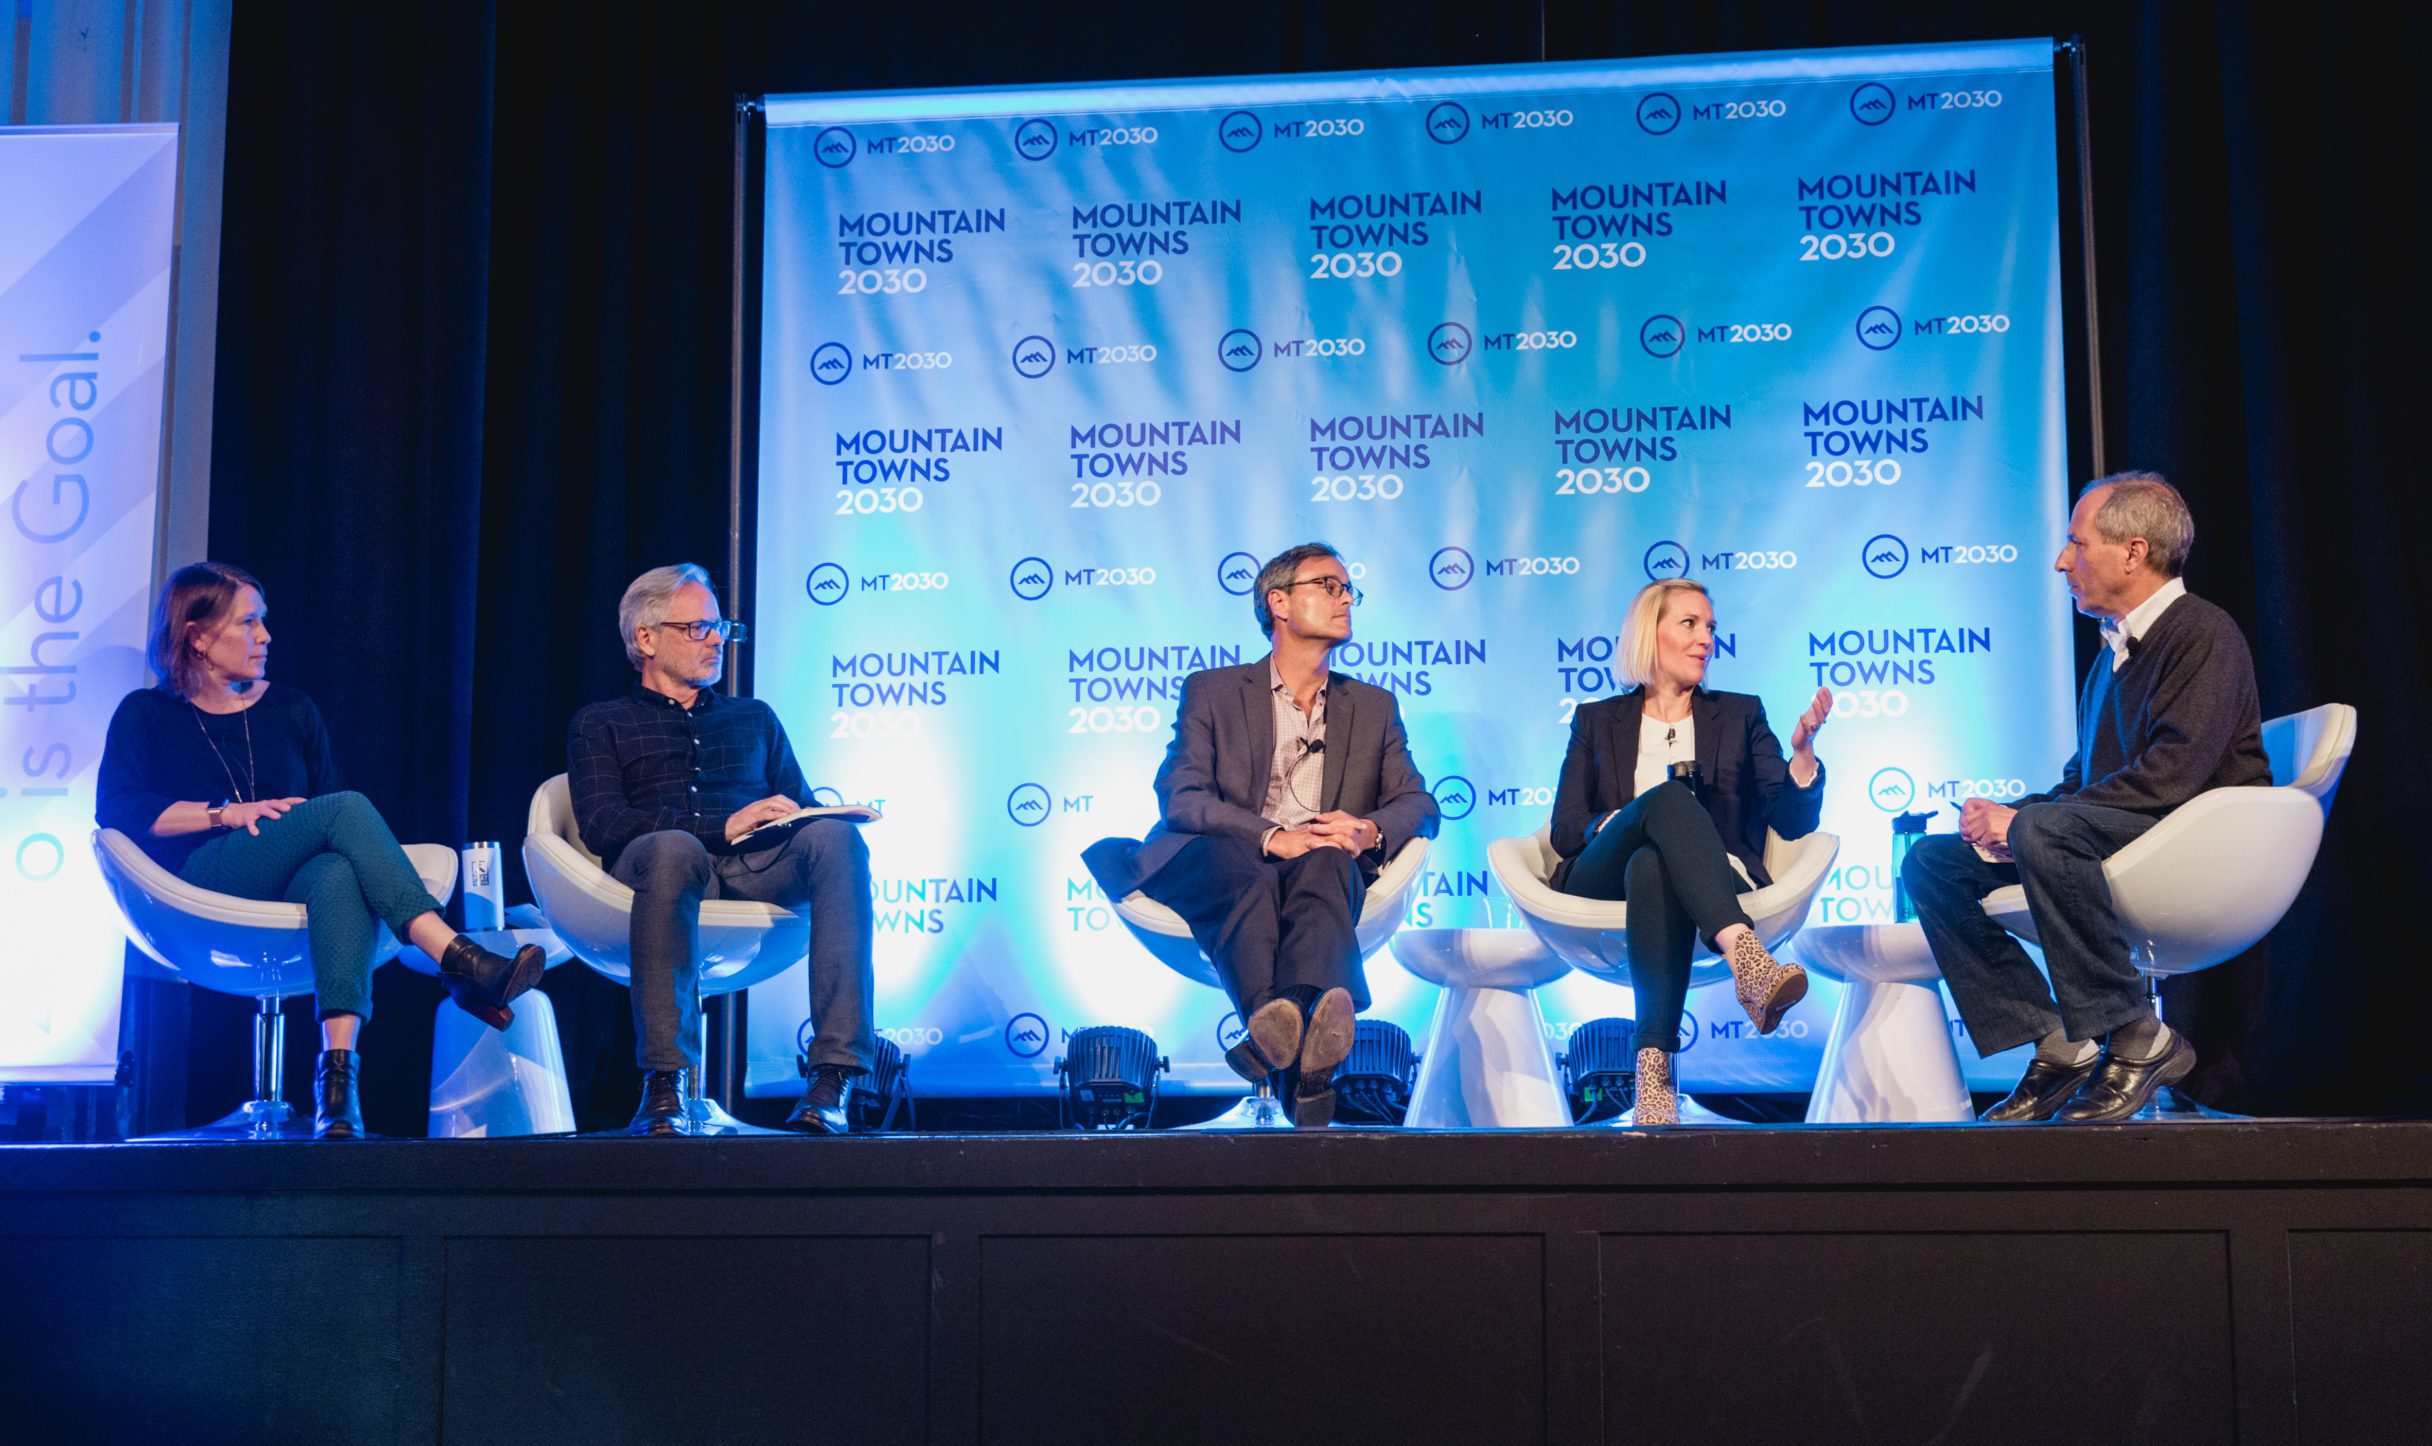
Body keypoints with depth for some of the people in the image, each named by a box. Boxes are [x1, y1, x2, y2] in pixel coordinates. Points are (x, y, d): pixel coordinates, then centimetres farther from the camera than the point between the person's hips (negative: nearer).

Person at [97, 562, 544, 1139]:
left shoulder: (291, 711, 25)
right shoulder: (146, 714, 15)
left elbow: (330, 807, 17)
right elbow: (116, 808, -1)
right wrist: (225, 813, -10)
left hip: (292, 890, 3)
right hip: (200, 886, -3)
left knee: (339, 873, -38)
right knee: (346, 809, -30)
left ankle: (338, 1071, -54)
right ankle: (458, 961, -44)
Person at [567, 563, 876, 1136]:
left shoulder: (755, 718, 34)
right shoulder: (601, 725, 22)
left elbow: (801, 809, 22)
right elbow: (601, 825, 2)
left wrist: (814, 819, -5)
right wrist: (722, 827, -11)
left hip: (758, 866, 3)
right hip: (662, 865, -2)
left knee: (835, 837, -32)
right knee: (673, 847, -40)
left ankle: (834, 1074, -41)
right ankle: (664, 1085, -42)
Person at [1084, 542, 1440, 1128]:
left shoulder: (1373, 707, 26)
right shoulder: (1211, 692, 16)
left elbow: (1419, 803, 16)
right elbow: (1180, 797, 1)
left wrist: (1369, 831, -9)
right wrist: (1271, 836, -17)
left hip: (1322, 872, 1)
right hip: (1224, 866, -1)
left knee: (1324, 863, -36)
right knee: (1243, 874, -38)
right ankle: (1274, 1023, -63)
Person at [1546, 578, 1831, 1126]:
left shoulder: (1738, 715, 22)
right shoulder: (1597, 721, 21)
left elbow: (1794, 821, 11)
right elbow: (1566, 831, 7)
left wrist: (1803, 749, -8)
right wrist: (1626, 820, -13)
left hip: (1698, 884, 0)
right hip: (1602, 885, 0)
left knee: (1651, 867, -39)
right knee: (1669, 797, -34)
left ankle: (1655, 1072, -53)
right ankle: (1747, 959, -57)